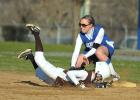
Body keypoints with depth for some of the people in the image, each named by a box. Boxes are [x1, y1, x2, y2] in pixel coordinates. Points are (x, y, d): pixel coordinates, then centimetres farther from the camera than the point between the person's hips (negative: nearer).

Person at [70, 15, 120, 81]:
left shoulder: (99, 30, -29)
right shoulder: (81, 36, -18)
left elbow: (96, 47, -34)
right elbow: (76, 51, -25)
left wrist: (85, 56, -47)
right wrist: (73, 66, -38)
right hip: (91, 51, 4)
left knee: (98, 52, -40)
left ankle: (113, 73, -30)